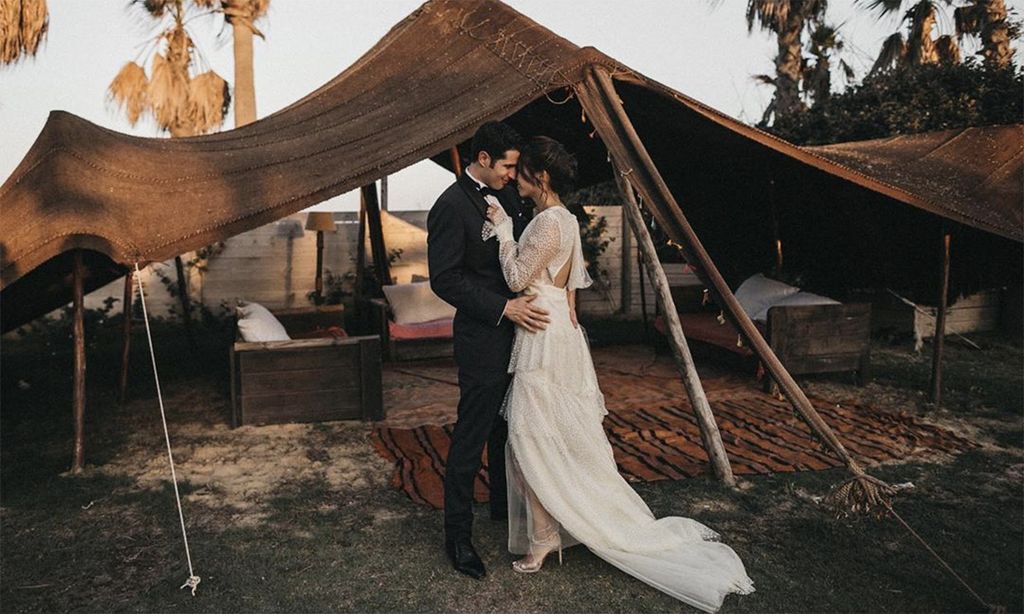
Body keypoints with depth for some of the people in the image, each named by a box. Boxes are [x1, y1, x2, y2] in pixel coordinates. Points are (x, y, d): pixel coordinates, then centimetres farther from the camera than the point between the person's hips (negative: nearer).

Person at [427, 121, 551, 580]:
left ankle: (504, 504, 40)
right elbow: (444, 280, -18)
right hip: (482, 339, -8)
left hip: (517, 329, 8)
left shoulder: (508, 195, 9)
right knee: (471, 435, 0)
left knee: (508, 426, 21)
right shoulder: (451, 207, -15)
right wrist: (504, 307, -21)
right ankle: (457, 533, 14)